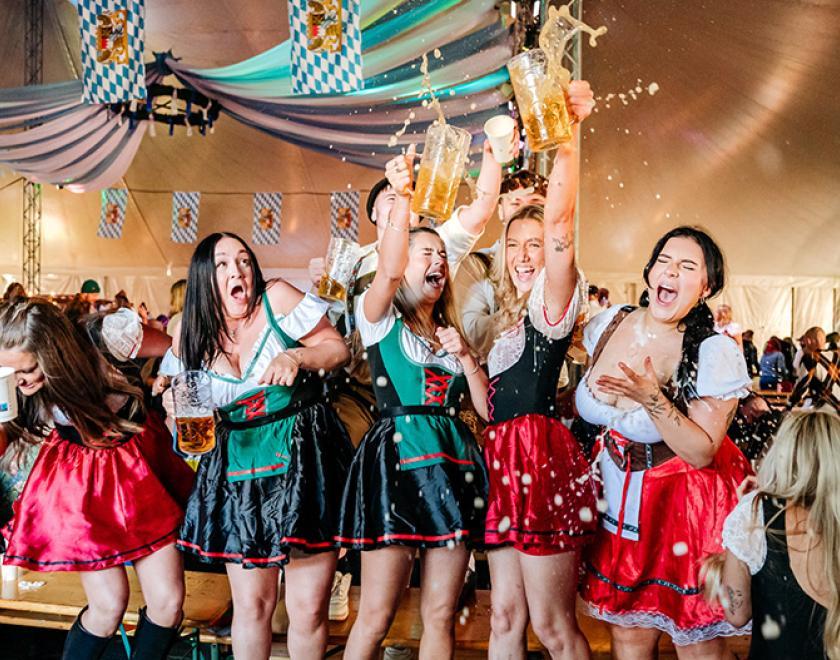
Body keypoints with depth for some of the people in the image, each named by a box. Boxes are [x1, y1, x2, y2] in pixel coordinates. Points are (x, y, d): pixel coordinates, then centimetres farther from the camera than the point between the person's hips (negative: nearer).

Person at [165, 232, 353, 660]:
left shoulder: (277, 299, -7)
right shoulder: (191, 334, 5)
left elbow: (339, 349, -2)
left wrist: (298, 356, -20)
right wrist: (174, 404, -4)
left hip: (304, 460, -3)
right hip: (237, 469, 3)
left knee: (308, 608, 2)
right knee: (251, 605, 10)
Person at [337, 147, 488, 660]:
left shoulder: (453, 332, 21)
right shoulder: (379, 319, 6)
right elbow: (389, 271, -17)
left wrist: (465, 356, 2)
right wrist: (403, 197, -24)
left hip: (453, 461, 5)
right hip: (397, 458, -5)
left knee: (440, 615, 8)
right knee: (376, 617, -2)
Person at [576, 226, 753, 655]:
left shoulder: (715, 353, -18)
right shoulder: (609, 323, -4)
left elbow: (702, 452, -21)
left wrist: (652, 400, -31)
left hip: (687, 504, -4)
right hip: (618, 497, 5)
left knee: (697, 643, 9)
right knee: (627, 635, 15)